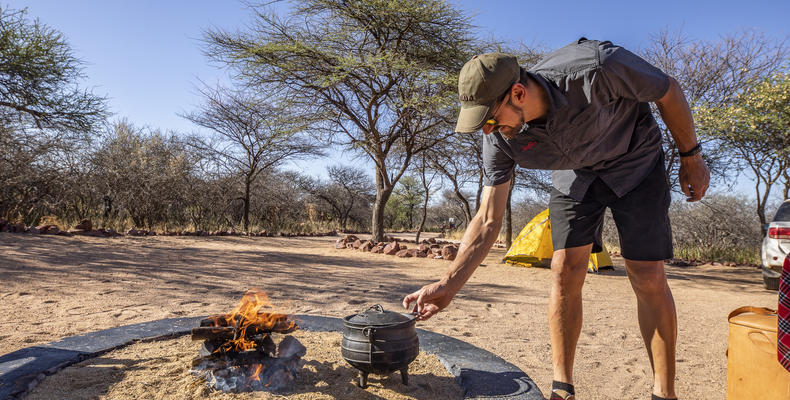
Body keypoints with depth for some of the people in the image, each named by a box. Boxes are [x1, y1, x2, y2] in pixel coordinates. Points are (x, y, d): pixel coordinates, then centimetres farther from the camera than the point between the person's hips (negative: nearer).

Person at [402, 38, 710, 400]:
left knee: (648, 277, -9)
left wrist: (691, 157, -6)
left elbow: (669, 91, -16)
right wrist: (448, 285, -26)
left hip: (635, 162, -2)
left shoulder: (595, 67, -37)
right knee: (565, 271, -9)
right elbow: (488, 221, -19)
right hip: (575, 174, 3)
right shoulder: (499, 138, -23)